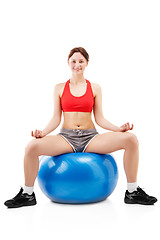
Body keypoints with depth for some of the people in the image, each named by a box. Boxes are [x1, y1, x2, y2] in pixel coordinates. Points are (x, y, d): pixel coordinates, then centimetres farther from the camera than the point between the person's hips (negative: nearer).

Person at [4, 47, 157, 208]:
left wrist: (118, 128, -9)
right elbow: (56, 118, 6)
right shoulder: (60, 88, 10)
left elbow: (99, 119, 7)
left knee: (131, 139, -23)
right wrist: (43, 132, -12)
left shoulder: (95, 88, 10)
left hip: (90, 137, 1)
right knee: (32, 147, -30)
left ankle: (132, 192, -7)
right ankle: (27, 194, -5)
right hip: (66, 137, 0)